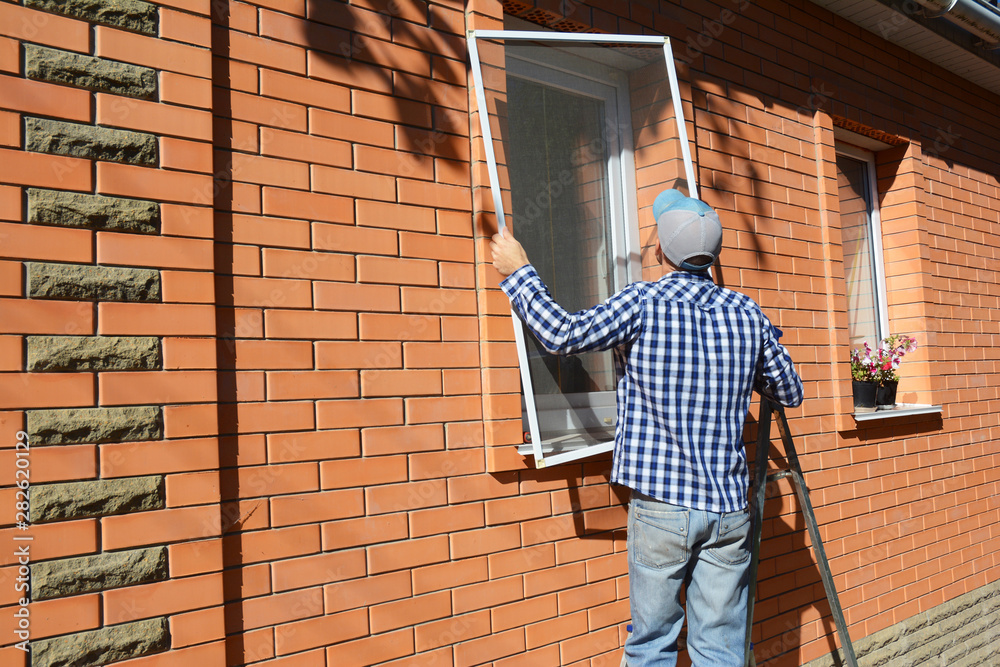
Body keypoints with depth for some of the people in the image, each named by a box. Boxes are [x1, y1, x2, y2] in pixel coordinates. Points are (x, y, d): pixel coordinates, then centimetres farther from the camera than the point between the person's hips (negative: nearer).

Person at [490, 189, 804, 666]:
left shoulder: (643, 303, -10)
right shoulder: (747, 313, 4)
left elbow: (562, 334, -14)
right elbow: (790, 393, 14)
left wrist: (518, 271, -1)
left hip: (661, 502, -3)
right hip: (729, 506, 4)